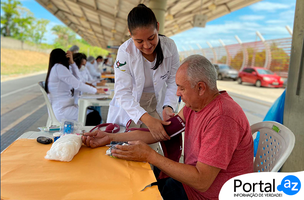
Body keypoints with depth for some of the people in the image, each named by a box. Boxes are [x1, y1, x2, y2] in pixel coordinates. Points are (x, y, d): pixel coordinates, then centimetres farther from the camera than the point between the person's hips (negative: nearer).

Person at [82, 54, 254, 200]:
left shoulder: (222, 118, -30)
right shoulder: (194, 104, -2)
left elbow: (201, 182, -29)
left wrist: (150, 156, -26)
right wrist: (110, 137, -2)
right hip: (192, 182, 7)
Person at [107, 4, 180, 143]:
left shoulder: (169, 46, -16)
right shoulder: (125, 51, -21)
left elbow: (173, 81, -8)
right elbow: (123, 93, -26)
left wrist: (168, 107, -27)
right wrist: (147, 119, -40)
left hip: (156, 106, 2)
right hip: (128, 109, -1)